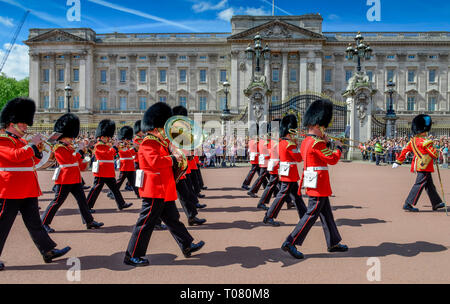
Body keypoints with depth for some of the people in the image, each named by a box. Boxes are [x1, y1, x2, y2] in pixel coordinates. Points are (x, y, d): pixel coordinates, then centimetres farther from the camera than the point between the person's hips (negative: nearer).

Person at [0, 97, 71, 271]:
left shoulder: (19, 141, 18)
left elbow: (33, 160, 21)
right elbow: (16, 156, -26)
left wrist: (38, 150, 3)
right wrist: (32, 144, -16)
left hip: (28, 190, 9)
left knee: (34, 222, 12)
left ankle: (48, 251, 17)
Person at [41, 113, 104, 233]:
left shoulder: (69, 147, 17)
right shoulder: (59, 148, -11)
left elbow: (78, 162, 18)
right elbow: (70, 160, -23)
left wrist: (81, 151, 5)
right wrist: (79, 150, -15)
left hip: (75, 179, 9)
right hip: (64, 180, -9)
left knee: (82, 200, 7)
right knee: (57, 201, -2)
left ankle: (89, 222, 11)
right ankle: (43, 222, 11)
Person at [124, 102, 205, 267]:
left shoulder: (161, 142, 17)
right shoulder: (148, 143, -14)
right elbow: (155, 162, -29)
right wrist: (173, 159, -19)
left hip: (164, 191, 10)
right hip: (155, 191, -10)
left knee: (173, 219, 16)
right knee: (146, 223, -2)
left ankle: (187, 245, 26)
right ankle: (132, 256, 10)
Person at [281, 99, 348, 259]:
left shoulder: (306, 141, 11)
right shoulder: (316, 143, -19)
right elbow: (333, 159, -16)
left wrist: (325, 142, 15)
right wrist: (339, 147, 0)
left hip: (315, 185, 10)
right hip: (319, 185, -10)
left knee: (326, 213, 17)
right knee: (312, 214, -4)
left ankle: (333, 243, 29)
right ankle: (290, 243, -1)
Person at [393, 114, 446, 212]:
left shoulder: (412, 140, 6)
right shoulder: (425, 142, -18)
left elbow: (405, 150, 11)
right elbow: (435, 155, -14)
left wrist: (398, 162, 16)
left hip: (418, 166, 9)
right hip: (424, 167, -9)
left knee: (430, 185, 19)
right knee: (419, 185, -7)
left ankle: (436, 203, 31)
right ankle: (408, 204, -7)